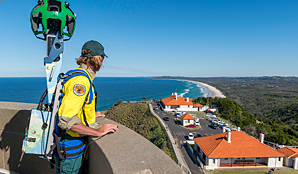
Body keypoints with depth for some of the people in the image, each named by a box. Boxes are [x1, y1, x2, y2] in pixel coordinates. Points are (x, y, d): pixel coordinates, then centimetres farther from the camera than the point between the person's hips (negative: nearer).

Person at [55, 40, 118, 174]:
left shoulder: (76, 75, 7)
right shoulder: (81, 81, -26)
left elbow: (66, 108, 18)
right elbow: (66, 121, -33)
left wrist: (90, 114, 18)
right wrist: (98, 132, -25)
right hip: (71, 145, -9)